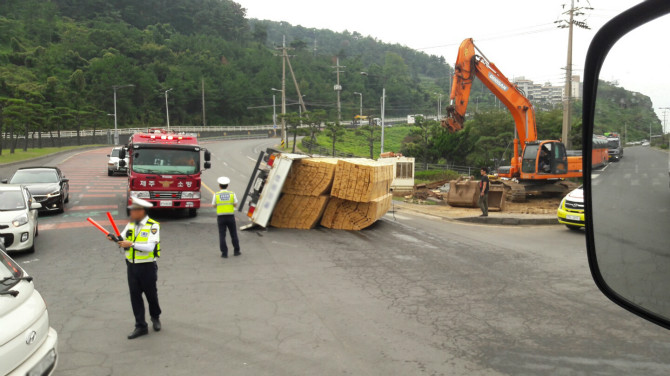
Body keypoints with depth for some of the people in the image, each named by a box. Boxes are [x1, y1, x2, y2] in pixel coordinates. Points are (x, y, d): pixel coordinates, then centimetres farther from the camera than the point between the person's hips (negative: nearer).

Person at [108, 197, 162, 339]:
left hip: (147, 267, -5)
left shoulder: (153, 226, -14)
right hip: (132, 266, 5)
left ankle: (155, 317, 37)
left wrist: (132, 244, -28)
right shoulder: (131, 224, 6)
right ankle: (141, 326, 14)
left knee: (151, 294, 11)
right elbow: (123, 239, 5)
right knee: (135, 296, 5)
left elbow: (150, 247, -23)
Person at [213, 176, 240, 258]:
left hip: (220, 217, -1)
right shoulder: (232, 194, -2)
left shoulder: (216, 195, -3)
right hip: (230, 216, 1)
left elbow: (214, 205, 7)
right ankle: (236, 251, 19)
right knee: (233, 234, 13)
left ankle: (224, 253, 2)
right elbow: (235, 205, 3)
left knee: (222, 235, 4)